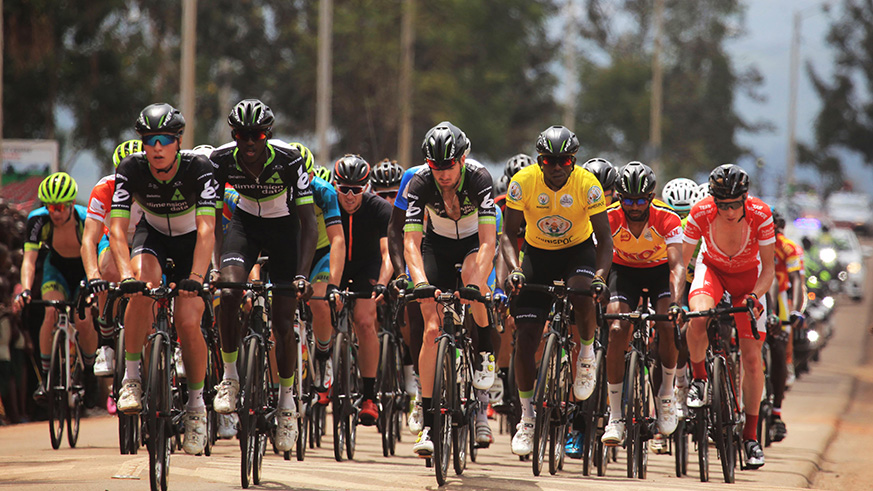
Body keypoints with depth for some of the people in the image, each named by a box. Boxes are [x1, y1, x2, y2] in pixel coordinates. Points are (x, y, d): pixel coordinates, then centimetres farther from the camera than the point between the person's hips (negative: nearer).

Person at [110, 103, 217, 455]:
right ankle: (131, 378, -21)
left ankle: (196, 403, 5)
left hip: (190, 241, -1)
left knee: (188, 322, -18)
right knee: (143, 284, -32)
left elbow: (206, 230, -37)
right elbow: (116, 229, -31)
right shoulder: (131, 169, -25)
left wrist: (195, 277, -51)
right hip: (152, 235, 1)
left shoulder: (198, 169, -29)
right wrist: (126, 275, -47)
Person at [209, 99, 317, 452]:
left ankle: (287, 397, 17)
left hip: (284, 227, -1)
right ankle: (230, 376, -10)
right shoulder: (222, 160, -23)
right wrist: (218, 267, -30)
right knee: (229, 292, -27)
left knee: (282, 322, -4)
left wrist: (302, 275, -35)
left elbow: (309, 222, -26)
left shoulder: (288, 159, -29)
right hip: (245, 222, 1)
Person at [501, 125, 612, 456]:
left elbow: (604, 238, -19)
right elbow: (509, 233, -14)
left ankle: (587, 352, -6)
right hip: (537, 253, 1)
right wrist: (514, 269, -32)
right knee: (526, 336, -8)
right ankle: (527, 416, 7)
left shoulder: (587, 185, -22)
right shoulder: (523, 182, -20)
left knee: (581, 292, -36)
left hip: (578, 249, -1)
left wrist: (600, 276, -36)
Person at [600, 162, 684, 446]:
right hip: (624, 270, 1)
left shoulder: (667, 219, -27)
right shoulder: (609, 218, -25)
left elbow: (677, 266, -34)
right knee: (617, 331, -21)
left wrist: (676, 302, -50)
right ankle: (615, 418, -15)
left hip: (659, 270, -1)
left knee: (667, 326, -26)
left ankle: (667, 394, -1)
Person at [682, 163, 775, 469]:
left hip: (747, 276, 0)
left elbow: (768, 268, -20)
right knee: (699, 317, -35)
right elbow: (681, 262, -18)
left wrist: (755, 297, -37)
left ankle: (751, 435, 7)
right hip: (712, 269, 0)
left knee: (752, 355, -7)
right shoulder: (701, 213, -27)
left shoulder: (760, 215, -28)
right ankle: (698, 379, -6)